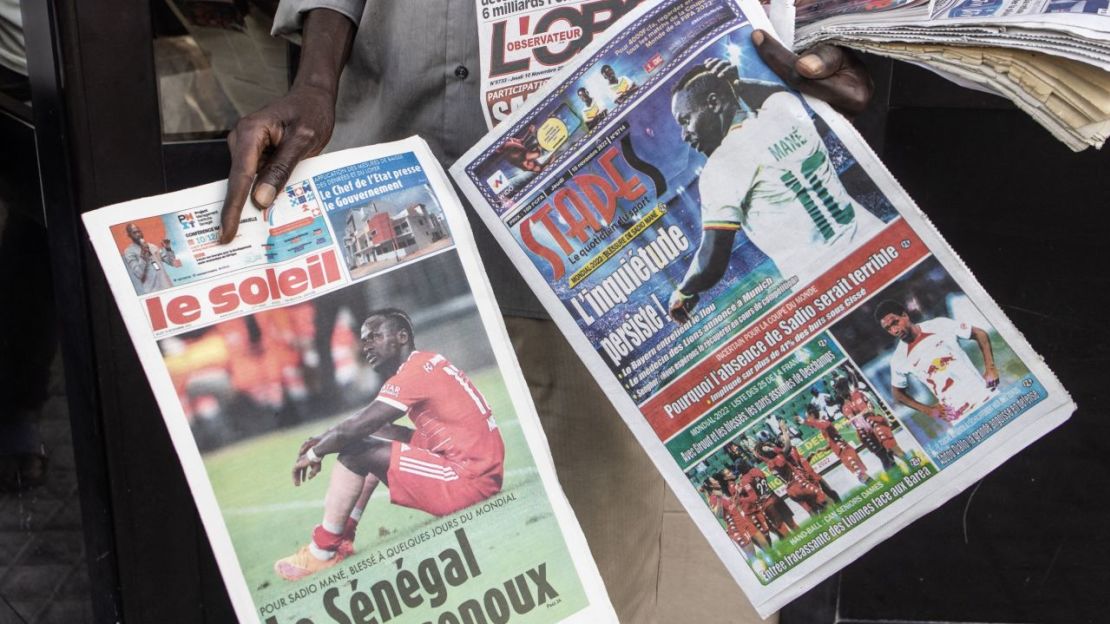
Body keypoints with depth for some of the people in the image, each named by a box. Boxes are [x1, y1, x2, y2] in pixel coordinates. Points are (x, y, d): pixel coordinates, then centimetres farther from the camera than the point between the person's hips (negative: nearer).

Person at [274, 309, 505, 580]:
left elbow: (352, 429, -17)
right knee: (375, 436, 19)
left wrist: (314, 454, 1)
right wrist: (323, 440, 11)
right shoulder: (428, 362, 14)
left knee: (355, 451, -10)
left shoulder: (413, 373, -14)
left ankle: (323, 552, -1)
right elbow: (365, 423, 22)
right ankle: (344, 534, 15)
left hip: (469, 481, -10)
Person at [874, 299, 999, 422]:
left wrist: (990, 368, -3)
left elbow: (980, 334, 7)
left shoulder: (940, 325, -1)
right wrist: (927, 410, 3)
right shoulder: (898, 359, -1)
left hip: (986, 396, 1)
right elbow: (897, 392, 14)